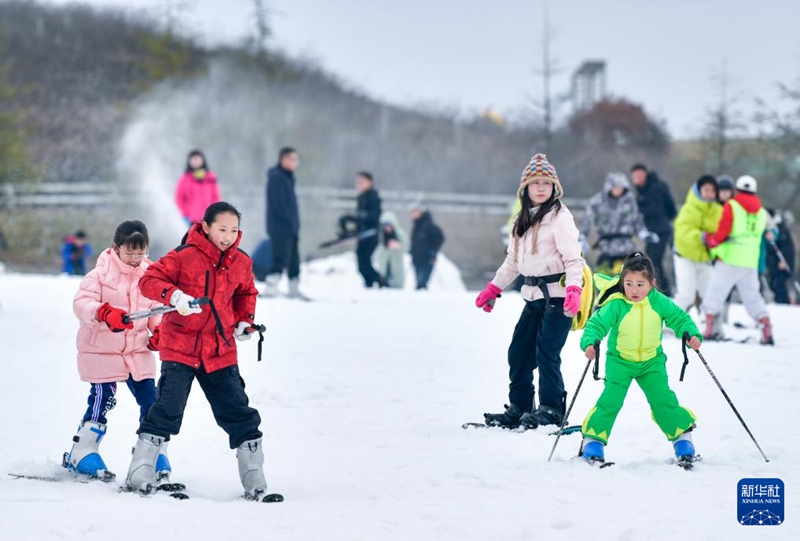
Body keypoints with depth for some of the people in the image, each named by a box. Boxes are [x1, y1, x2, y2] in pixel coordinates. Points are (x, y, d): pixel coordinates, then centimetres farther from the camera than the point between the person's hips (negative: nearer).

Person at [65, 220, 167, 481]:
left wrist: (160, 331, -4)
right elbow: (81, 303, -20)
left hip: (138, 350, 5)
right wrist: (104, 313, -38)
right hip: (100, 349, -5)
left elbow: (157, 309, 14)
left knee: (150, 401, 2)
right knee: (102, 400, -9)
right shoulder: (101, 273, -10)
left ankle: (156, 456, 15)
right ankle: (81, 455, 4)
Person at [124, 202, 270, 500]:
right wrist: (173, 296, -27)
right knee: (168, 408, -11)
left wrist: (245, 320, 9)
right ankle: (140, 473, -1)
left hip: (221, 350, 4)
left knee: (239, 414, 4)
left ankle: (254, 480, 15)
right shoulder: (185, 256, -10)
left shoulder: (241, 263, 5)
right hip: (180, 346, -4)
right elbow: (149, 280, -10)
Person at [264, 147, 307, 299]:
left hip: (290, 228, 10)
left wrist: (295, 224, 15)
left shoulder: (287, 178, 18)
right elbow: (279, 205, -20)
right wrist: (291, 221, -18)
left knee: (293, 260, 12)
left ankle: (294, 289, 19)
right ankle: (270, 287, -16)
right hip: (280, 228, -10)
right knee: (281, 259, -14)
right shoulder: (276, 178, -13)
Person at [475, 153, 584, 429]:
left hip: (557, 295, -8)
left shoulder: (560, 217, -8)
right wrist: (494, 288, 17)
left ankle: (550, 409, -3)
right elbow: (513, 259, 23)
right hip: (533, 295, 8)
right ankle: (519, 407, 17)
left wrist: (573, 288, -28)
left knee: (546, 352, -12)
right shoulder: (524, 220, 16)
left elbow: (573, 257, -15)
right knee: (519, 351, 7)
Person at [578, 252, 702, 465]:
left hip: (651, 361, 2)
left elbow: (679, 318, -4)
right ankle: (593, 440, 1)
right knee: (611, 400, -12)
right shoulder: (616, 305, -21)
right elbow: (596, 323, -22)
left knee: (663, 399, -2)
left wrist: (691, 334, -22)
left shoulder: (659, 302, -14)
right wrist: (589, 342, -41)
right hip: (619, 361, -2)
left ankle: (682, 437, 14)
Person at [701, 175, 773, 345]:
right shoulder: (762, 212, 13)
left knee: (715, 293, 2)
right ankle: (767, 332, 5)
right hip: (751, 262, 5)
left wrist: (708, 239, 9)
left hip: (729, 260, -5)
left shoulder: (731, 206, -4)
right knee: (752, 296, 13)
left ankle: (709, 329, -6)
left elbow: (721, 233, -10)